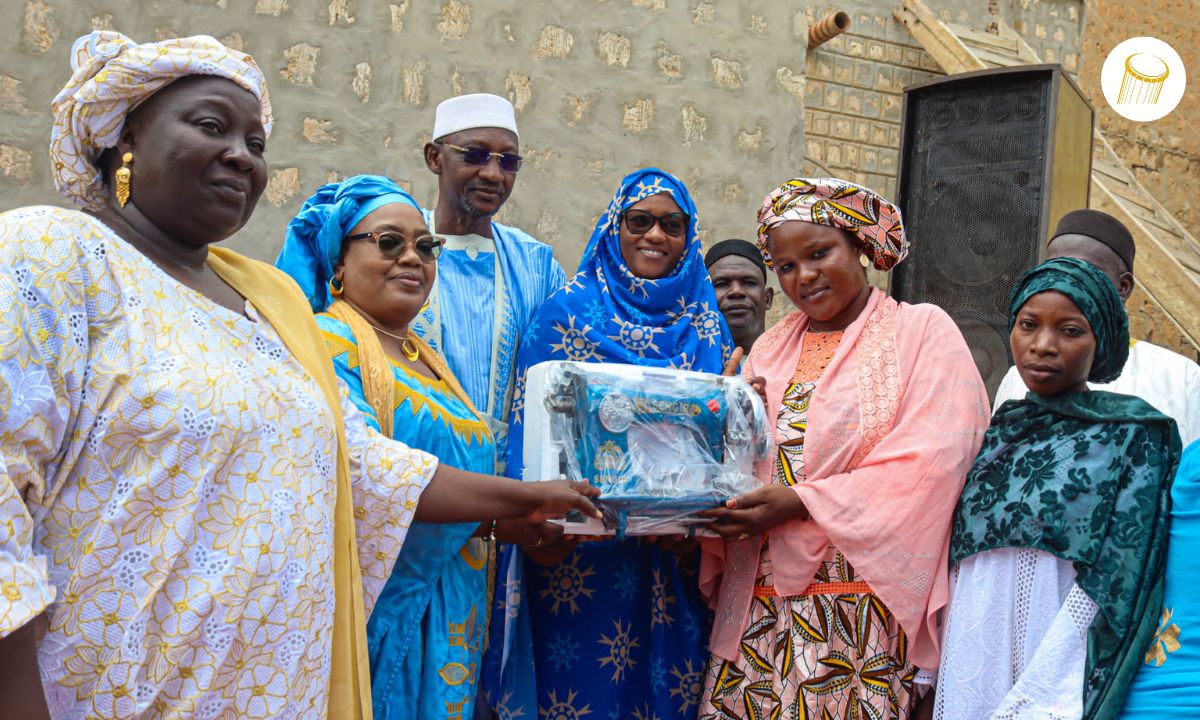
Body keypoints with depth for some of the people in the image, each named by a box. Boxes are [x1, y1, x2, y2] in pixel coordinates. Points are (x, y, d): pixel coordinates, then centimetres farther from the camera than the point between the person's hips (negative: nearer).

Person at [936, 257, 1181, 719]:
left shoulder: (1132, 436, -6)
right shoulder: (996, 436, 9)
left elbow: (1113, 584, -14)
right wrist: (929, 681, 3)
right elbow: (956, 569, 10)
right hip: (969, 673, 5)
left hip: (1057, 678, -4)